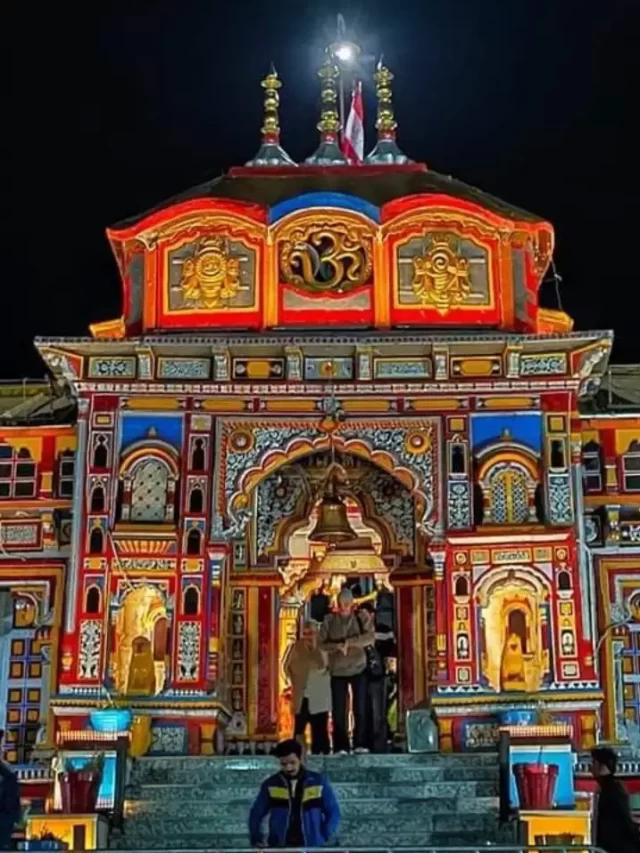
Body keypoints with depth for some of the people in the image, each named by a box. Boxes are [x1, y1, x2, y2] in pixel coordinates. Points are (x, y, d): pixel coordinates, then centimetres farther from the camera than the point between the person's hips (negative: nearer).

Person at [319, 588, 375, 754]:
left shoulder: (362, 618, 0)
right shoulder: (329, 620, 2)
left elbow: (370, 637, -14)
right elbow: (321, 644, 0)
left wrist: (349, 642, -21)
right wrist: (337, 646, -18)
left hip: (358, 669, 0)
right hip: (338, 671, 1)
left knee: (360, 709, 2)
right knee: (338, 710, 0)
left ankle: (360, 744, 10)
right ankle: (341, 747, 5)